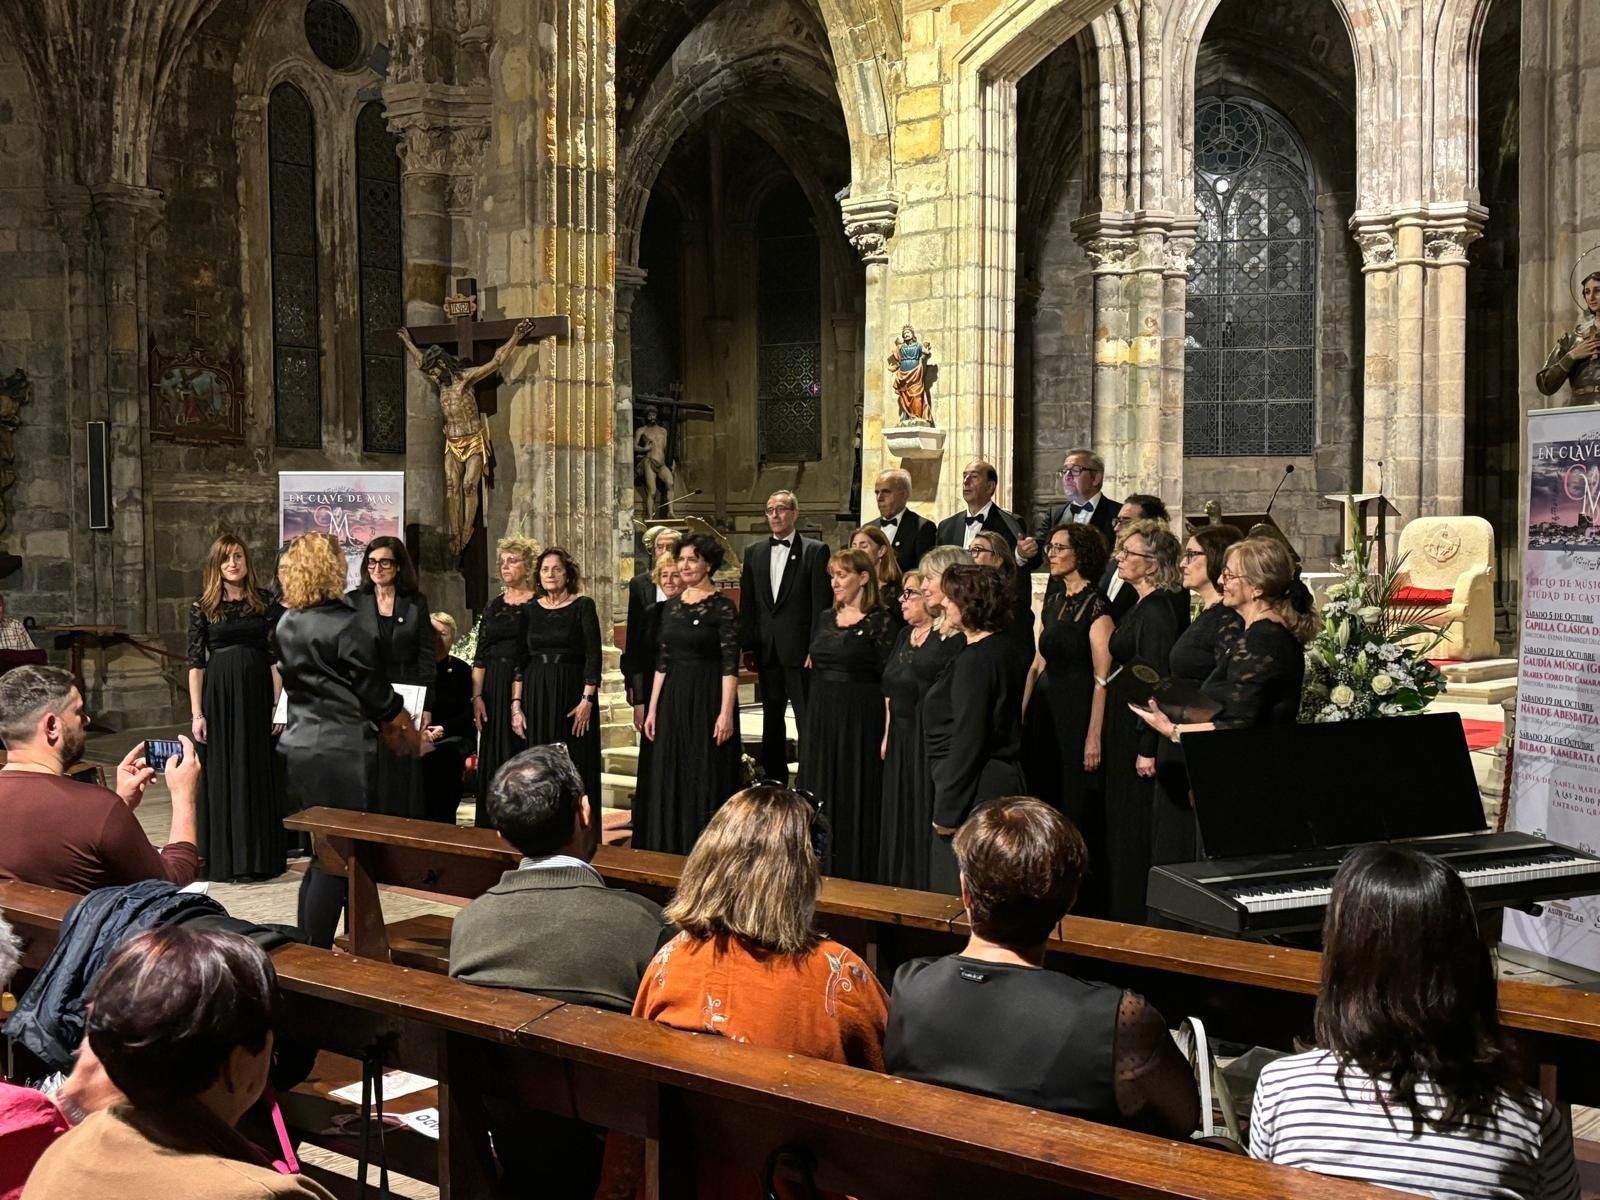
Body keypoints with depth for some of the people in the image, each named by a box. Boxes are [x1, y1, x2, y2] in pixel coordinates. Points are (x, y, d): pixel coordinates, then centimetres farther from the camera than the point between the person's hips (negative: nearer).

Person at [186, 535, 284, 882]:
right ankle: (221, 857, 12)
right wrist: (196, 713, -5)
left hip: (257, 695, 0)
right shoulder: (202, 607, 3)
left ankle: (260, 856, 14)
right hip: (217, 694, 0)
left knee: (258, 772, 5)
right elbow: (195, 662, 1)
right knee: (220, 773, 4)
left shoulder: (266, 603, 4)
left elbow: (276, 657, 3)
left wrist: (278, 704, -3)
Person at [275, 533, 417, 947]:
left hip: (299, 745, 8)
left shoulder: (287, 625, 9)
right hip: (341, 748, -8)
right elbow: (372, 688, -9)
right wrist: (401, 723, 11)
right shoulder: (348, 626, -15)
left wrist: (385, 720, 23)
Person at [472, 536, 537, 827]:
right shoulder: (494, 606, 12)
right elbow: (480, 655, 10)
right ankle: (493, 828, 13)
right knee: (494, 760, 6)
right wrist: (477, 696, 0)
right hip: (495, 690, 5)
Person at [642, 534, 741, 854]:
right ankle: (671, 853, 20)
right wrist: (652, 708, 9)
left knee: (707, 779, -1)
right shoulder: (672, 606, 10)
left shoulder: (721, 606, -8)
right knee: (669, 778, 10)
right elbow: (663, 660, 12)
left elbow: (730, 663, -13)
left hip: (707, 700, -6)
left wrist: (726, 712, -20)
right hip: (673, 699, 6)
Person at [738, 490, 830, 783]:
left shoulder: (815, 551, -2)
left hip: (799, 649, -5)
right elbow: (747, 605, 10)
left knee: (807, 719, -3)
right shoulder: (754, 553, 11)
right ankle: (774, 780, 22)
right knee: (772, 718, 13)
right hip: (767, 650, 5)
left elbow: (821, 604, -6)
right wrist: (747, 647, 4)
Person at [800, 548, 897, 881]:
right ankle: (822, 874, 22)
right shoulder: (825, 619, 12)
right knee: (820, 797, 11)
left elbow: (890, 679, -11)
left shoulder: (880, 622, -8)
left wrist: (888, 735, -16)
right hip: (821, 719, 7)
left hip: (860, 720, -6)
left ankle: (856, 876, 10)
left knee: (856, 798, 0)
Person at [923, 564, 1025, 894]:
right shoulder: (998, 651, 12)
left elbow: (966, 740, -20)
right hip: (999, 782, 10)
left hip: (976, 792, -10)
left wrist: (947, 810, -16)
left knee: (959, 896, -3)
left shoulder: (975, 660, -18)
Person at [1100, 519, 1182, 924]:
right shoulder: (1142, 608, 13)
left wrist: (1148, 749, -23)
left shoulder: (1156, 613, -18)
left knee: (1133, 828, -2)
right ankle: (1121, 914, 25)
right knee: (1121, 825, 16)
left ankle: (1134, 918, 8)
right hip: (1125, 727, 10)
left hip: (1139, 732, -10)